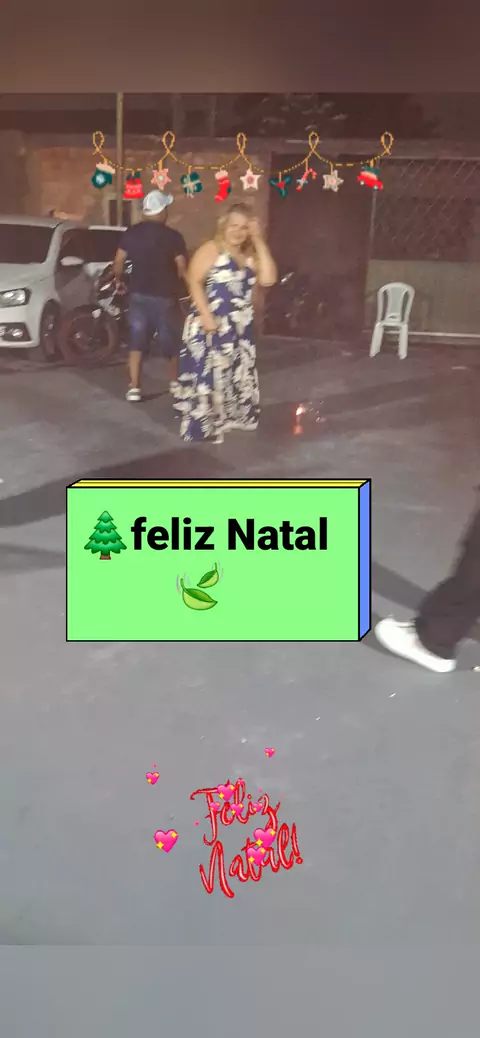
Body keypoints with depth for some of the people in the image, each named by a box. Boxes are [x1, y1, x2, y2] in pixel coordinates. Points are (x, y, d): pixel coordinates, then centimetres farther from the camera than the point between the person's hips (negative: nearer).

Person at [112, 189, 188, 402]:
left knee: (136, 342, 7)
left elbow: (118, 263, 1)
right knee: (172, 341, 14)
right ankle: (175, 382, 27)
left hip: (138, 294, 3)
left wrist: (119, 280, 19)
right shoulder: (173, 236, -10)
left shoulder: (131, 233, 0)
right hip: (165, 297, -3)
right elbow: (182, 270, -12)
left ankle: (134, 388, 1)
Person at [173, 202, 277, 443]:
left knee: (236, 376, 15)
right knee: (206, 376, -7)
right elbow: (194, 281, -14)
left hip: (238, 329, 7)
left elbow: (268, 279, -5)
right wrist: (206, 315, -24)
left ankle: (225, 419, 31)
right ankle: (201, 425, 0)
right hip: (210, 325, -7)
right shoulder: (211, 250, -7)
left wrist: (260, 243, -5)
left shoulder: (251, 256, 11)